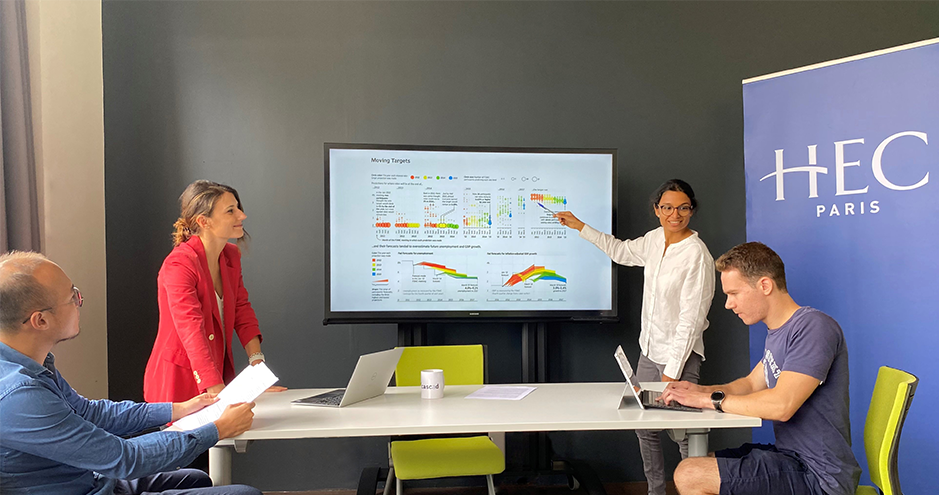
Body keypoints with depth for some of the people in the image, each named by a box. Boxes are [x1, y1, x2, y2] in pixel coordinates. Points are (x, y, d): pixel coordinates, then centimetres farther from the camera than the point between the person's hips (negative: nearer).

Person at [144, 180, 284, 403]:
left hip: (219, 379, 7)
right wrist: (219, 394, -35)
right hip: (179, 382, -6)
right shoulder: (179, 265, -20)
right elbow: (192, 334, -28)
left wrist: (258, 367, -7)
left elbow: (243, 311, 6)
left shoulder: (231, 256, 5)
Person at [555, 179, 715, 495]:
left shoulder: (697, 255, -19)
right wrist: (579, 226, 26)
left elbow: (691, 320, -19)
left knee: (686, 436, -8)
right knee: (644, 428, 14)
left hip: (680, 356, -8)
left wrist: (672, 372, -17)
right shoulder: (654, 239, 4)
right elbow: (621, 251, 25)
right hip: (649, 351, 8)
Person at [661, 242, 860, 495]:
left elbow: (781, 405, -29)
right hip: (789, 455, 10)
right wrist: (701, 390, 1)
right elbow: (751, 384, 20)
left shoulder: (814, 328, -20)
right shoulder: (778, 331, 14)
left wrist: (710, 399, -18)